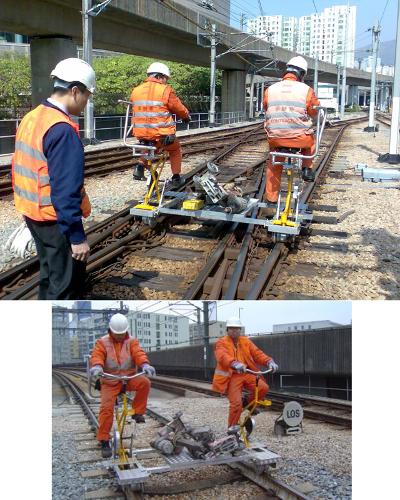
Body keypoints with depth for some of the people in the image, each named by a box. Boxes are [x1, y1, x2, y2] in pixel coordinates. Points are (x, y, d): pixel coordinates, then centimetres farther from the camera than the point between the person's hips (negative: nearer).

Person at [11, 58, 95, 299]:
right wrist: (77, 237, -22)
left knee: (51, 274, 23)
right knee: (67, 283, 3)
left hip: (32, 212, 9)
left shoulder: (31, 118, 6)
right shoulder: (62, 130, -23)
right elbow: (66, 191, -26)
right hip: (56, 219, -9)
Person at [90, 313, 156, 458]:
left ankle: (137, 412, -9)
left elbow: (139, 354, -15)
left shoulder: (132, 342, 1)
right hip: (110, 381, -1)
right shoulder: (102, 342, -1)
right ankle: (104, 442, -3)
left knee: (144, 382, -28)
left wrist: (145, 365, -37)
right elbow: (96, 357, -17)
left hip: (129, 378, 1)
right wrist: (97, 367, -41)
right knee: (106, 408, -15)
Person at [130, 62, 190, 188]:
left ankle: (141, 165, 17)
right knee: (175, 149, 25)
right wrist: (187, 117, 20)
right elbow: (180, 109, -1)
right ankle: (176, 178, 24)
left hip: (140, 134, 5)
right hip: (162, 134, -4)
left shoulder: (136, 90, 6)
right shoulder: (165, 90, -9)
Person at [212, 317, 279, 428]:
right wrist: (235, 364, -43)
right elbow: (222, 356, -22)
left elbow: (257, 353, 2)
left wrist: (269, 361, -19)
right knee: (236, 403, -15)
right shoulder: (221, 343, -1)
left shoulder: (246, 341, 13)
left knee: (263, 387, -20)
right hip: (232, 376, -4)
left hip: (247, 373, 4)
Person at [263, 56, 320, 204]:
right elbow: (314, 113, 5)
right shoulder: (307, 90, -6)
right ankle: (307, 168, 22)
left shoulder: (270, 90, 1)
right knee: (311, 139, 33)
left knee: (274, 164, 26)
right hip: (300, 137, -2)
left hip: (275, 138, 2)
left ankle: (270, 196, 29)